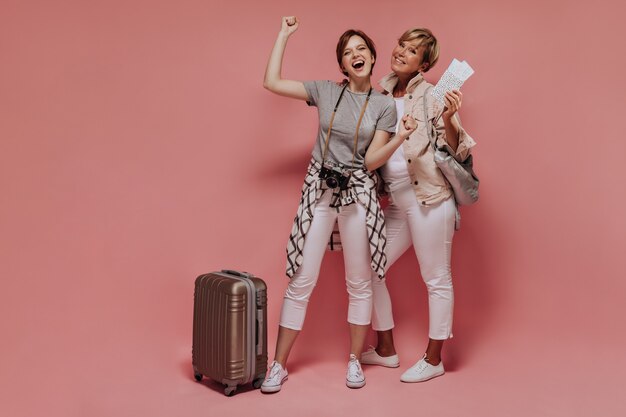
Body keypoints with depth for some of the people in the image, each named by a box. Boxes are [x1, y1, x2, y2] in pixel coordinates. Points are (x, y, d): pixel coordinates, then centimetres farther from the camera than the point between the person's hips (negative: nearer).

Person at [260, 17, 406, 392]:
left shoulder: (385, 105, 4)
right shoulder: (326, 92, 6)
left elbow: (374, 159, -2)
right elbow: (271, 82, 3)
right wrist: (285, 35, 7)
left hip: (358, 194, 0)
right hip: (319, 191, 0)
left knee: (360, 283, 7)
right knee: (302, 282, 1)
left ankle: (355, 361, 24)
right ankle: (279, 365, 13)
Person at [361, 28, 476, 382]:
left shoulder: (432, 96, -5)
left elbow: (456, 151, -7)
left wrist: (449, 118, -23)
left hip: (429, 199, -7)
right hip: (394, 202, 7)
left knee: (437, 279, 3)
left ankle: (434, 359, 20)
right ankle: (386, 350, 27)